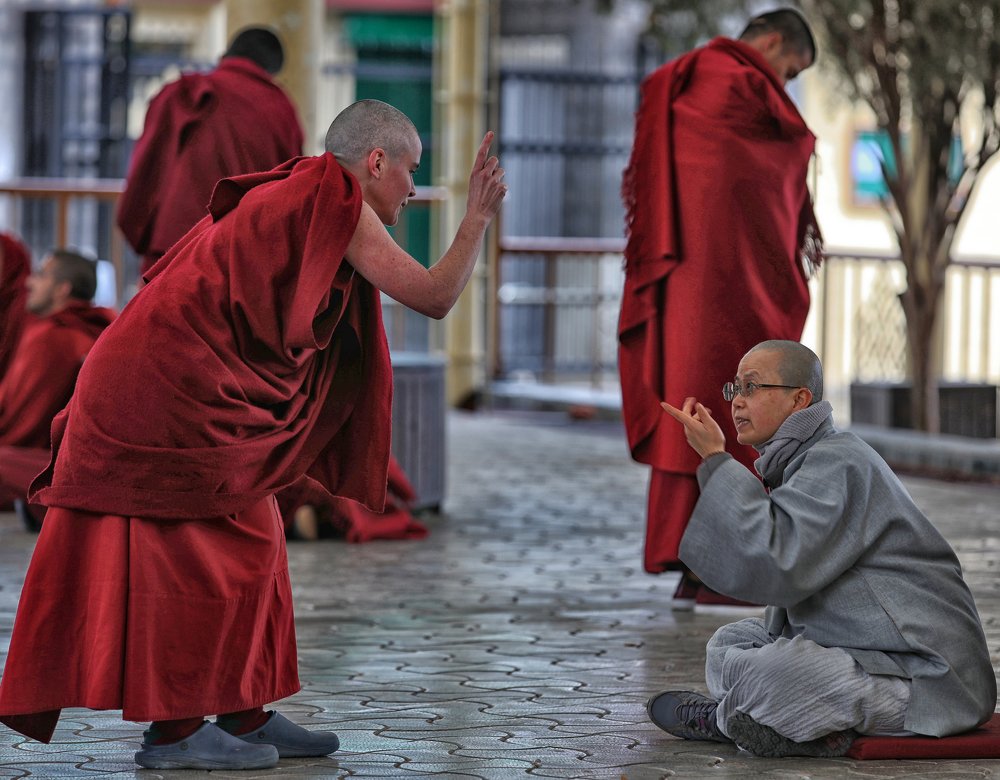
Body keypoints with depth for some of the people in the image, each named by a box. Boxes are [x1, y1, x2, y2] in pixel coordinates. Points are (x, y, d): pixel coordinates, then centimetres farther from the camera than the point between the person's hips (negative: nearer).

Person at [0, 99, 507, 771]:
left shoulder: (296, 197, 20)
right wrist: (479, 218, 0)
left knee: (249, 544, 14)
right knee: (219, 550, -5)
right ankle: (174, 732, -1)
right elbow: (433, 297, -11)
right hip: (177, 390, -10)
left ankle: (246, 716, 19)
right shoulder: (332, 198, -9)